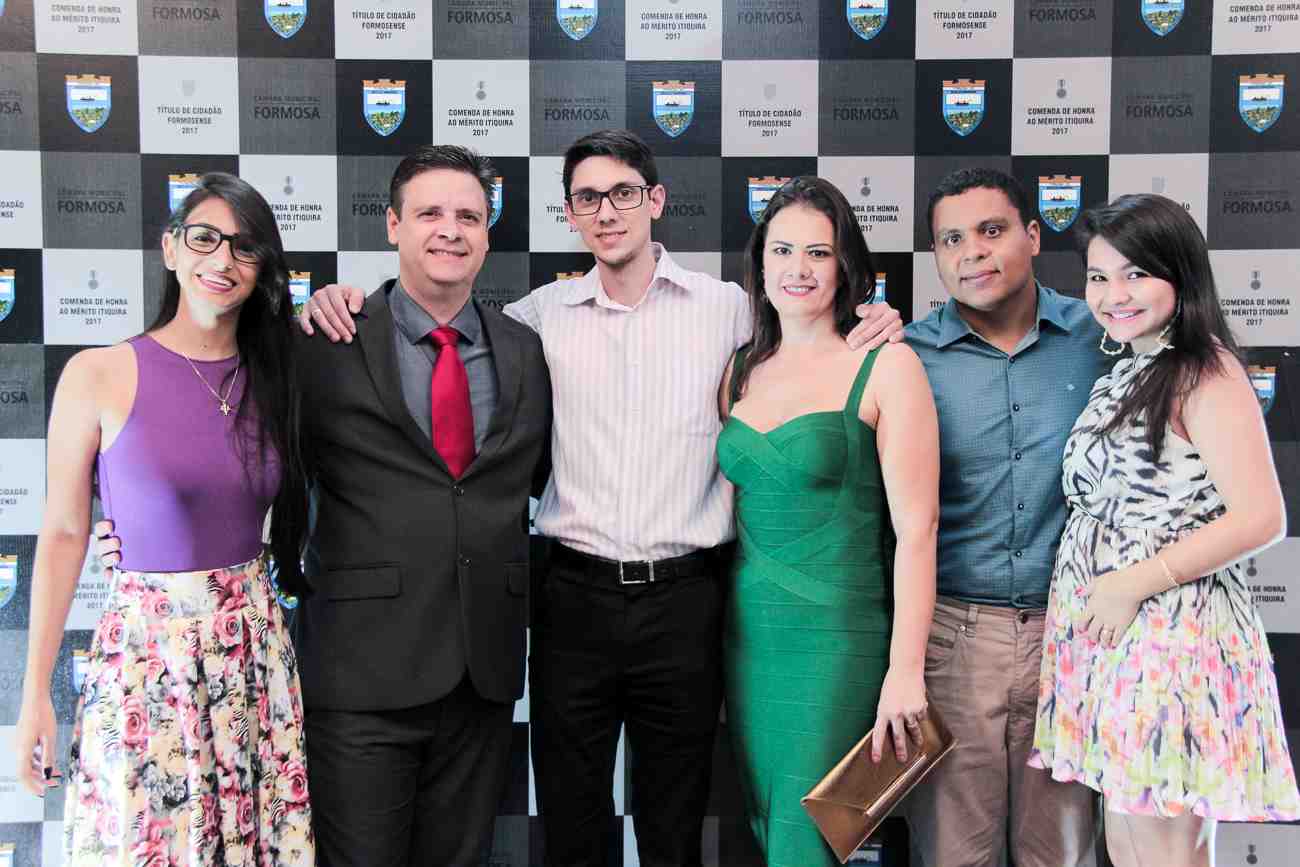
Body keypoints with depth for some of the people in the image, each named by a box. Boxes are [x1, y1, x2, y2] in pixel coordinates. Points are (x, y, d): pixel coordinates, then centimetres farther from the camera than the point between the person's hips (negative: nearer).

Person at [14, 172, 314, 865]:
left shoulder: (272, 378, 5)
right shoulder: (99, 376, -6)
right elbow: (63, 534, -3)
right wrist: (35, 695, -3)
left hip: (255, 648, 4)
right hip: (146, 652, -3)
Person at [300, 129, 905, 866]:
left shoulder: (727, 307, 2)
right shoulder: (545, 313, 3)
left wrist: (873, 329, -6)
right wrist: (344, 302, -5)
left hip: (683, 599, -1)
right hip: (575, 597, 1)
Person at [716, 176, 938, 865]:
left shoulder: (887, 366, -7)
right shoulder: (740, 371, 9)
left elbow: (916, 527, -11)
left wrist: (904, 670, -16)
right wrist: (722, 623, 10)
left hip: (837, 640, -5)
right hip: (747, 638, 6)